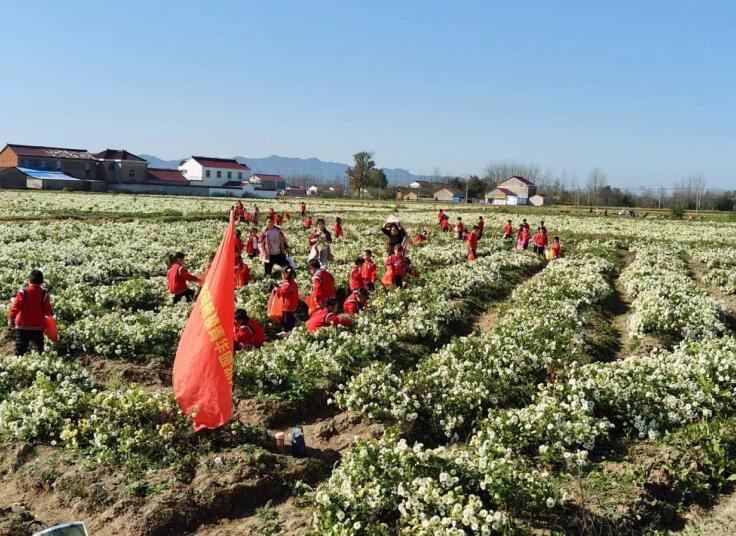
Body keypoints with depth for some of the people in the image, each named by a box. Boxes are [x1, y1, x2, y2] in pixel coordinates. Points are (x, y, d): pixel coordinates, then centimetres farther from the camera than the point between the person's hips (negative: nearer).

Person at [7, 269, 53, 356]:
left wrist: (11, 318, -14)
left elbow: (15, 307, -14)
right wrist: (51, 313, 18)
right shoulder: (44, 294, -5)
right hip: (38, 326, 1)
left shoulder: (23, 293, -7)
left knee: (20, 347, 7)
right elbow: (48, 311, -3)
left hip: (22, 325, -1)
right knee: (38, 347, 8)